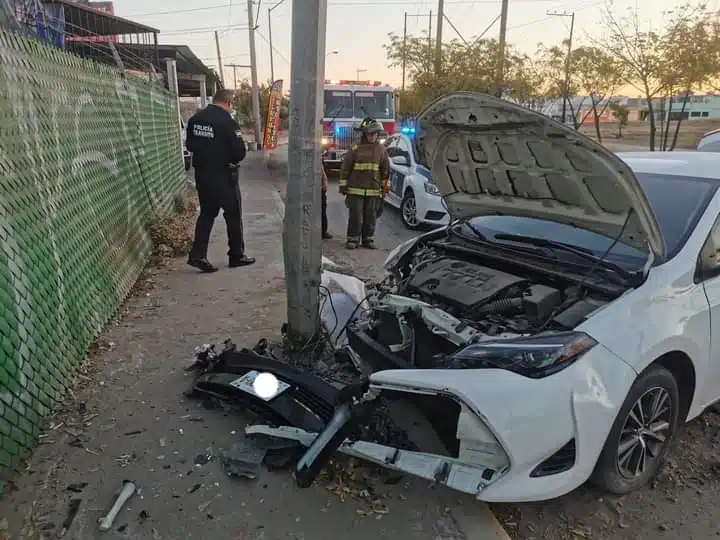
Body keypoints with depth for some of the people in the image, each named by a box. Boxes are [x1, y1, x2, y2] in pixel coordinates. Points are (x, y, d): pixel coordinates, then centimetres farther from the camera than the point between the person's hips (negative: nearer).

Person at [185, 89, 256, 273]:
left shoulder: (195, 119, 4)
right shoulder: (227, 121, -16)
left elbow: (189, 145, 12)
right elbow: (239, 151, -16)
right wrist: (233, 160, 4)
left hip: (201, 173, 6)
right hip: (223, 175, -6)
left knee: (206, 213, 14)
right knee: (233, 215, 7)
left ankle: (197, 255, 7)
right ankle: (237, 256, 16)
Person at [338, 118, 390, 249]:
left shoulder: (381, 149, 7)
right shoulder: (355, 148, -1)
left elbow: (386, 169, 12)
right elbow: (345, 168, 1)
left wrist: (385, 187, 10)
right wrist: (343, 185, -1)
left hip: (374, 190, 2)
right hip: (356, 189, -2)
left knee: (370, 216, 7)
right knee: (355, 216, -1)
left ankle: (368, 239, 18)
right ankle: (353, 239, 10)